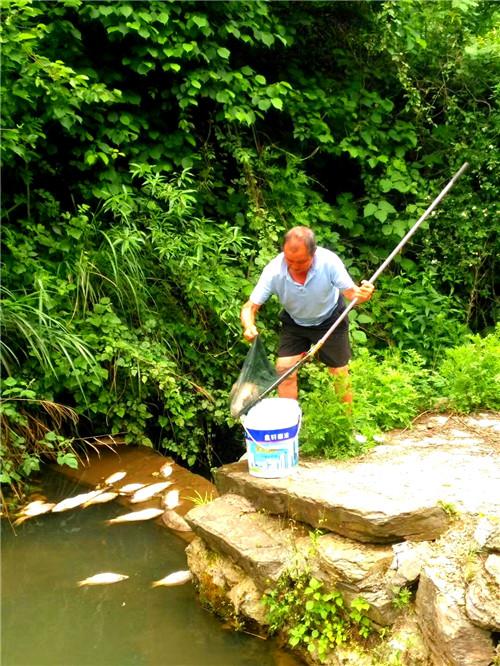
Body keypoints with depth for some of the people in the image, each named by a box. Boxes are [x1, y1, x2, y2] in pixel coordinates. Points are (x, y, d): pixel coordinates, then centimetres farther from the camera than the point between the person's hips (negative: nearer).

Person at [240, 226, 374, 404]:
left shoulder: (328, 261, -34)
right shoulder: (274, 271, -32)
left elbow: (350, 291, -24)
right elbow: (250, 307, -26)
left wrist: (361, 294, -48)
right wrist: (249, 327, -48)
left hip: (329, 320, -1)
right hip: (294, 323, 1)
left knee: (339, 373, 7)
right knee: (284, 371, -10)